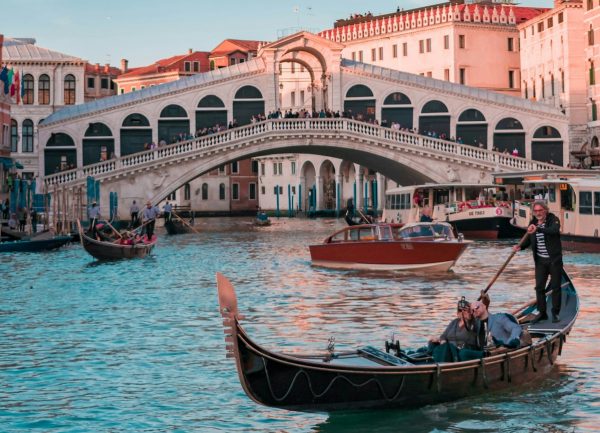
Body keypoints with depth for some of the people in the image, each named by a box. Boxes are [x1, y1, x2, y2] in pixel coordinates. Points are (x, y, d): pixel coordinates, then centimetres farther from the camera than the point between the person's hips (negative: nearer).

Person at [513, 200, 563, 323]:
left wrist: (538, 229, -45)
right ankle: (542, 313, 15)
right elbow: (529, 240, 11)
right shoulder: (533, 223, 5)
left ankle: (556, 313, 14)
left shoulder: (553, 219, -10)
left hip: (554, 259, -4)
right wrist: (520, 247, -9)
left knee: (555, 287, 3)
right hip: (540, 261, 4)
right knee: (539, 287, 4)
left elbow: (554, 230, -32)